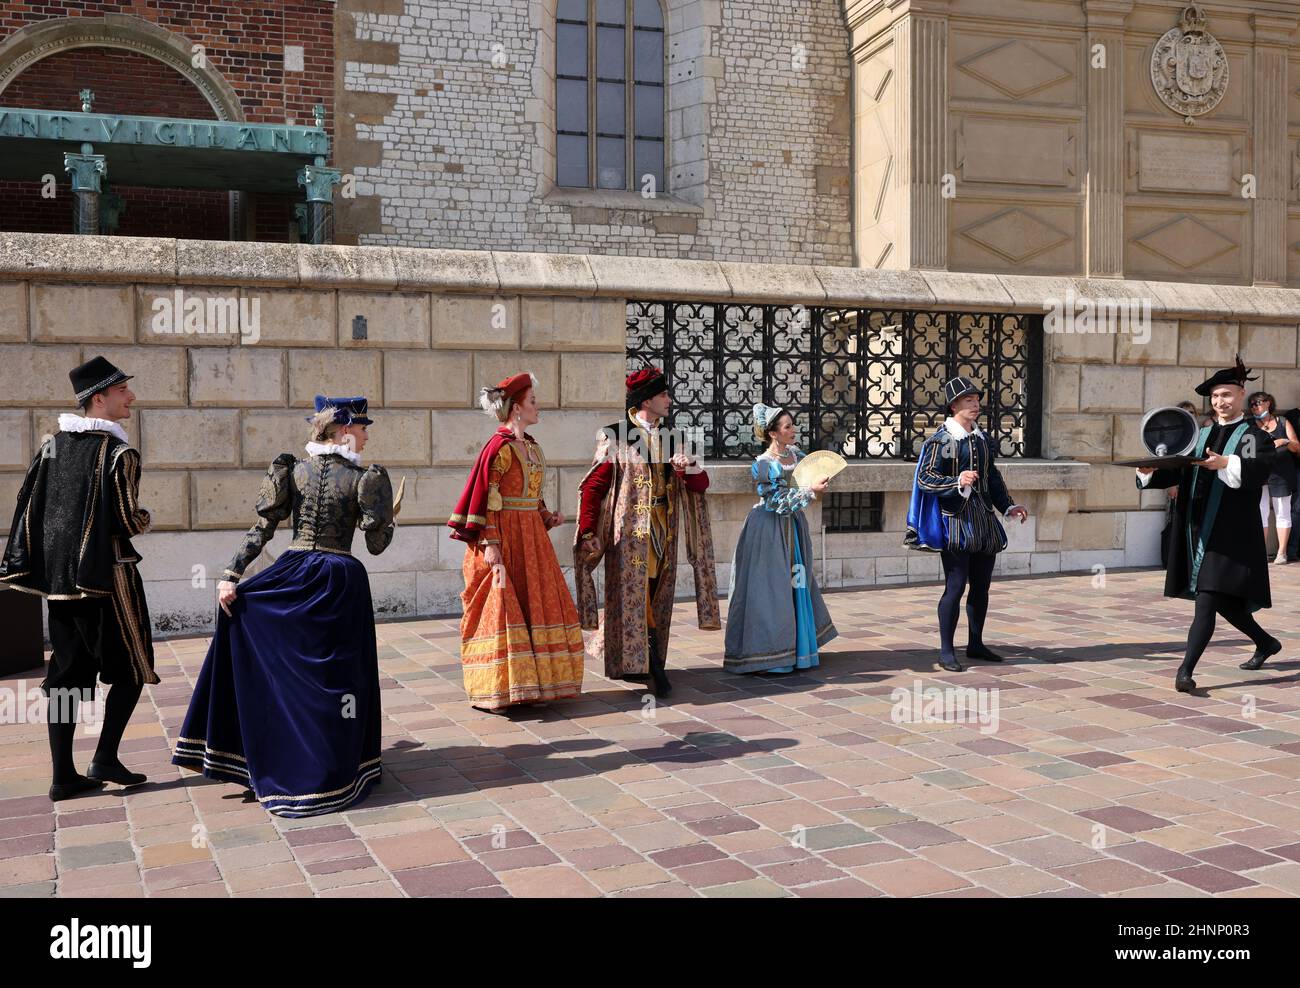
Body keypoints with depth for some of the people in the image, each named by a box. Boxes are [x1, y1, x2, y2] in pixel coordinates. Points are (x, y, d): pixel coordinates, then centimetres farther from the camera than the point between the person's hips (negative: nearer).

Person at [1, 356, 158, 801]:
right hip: (106, 576, -6)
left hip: (59, 576, 7)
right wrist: (145, 519, 7)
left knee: (66, 674, 10)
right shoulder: (119, 453, -13)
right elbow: (128, 521, -15)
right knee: (131, 667, 8)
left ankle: (63, 776, 13)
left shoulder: (52, 444, 7)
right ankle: (104, 759, 2)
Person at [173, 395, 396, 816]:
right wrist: (390, 518, 15)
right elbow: (377, 544, -4)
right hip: (341, 581, -2)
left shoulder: (291, 470, 3)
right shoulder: (364, 479, -6)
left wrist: (232, 575, -1)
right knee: (336, 676, 6)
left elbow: (261, 528, -1)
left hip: (292, 574, 3)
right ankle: (327, 777, 12)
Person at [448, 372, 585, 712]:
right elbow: (486, 499, -16)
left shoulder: (531, 446, 13)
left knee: (537, 604, 11)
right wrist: (491, 545, -21)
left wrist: (547, 516, 6)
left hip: (531, 537, 9)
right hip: (504, 537, -9)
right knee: (501, 607, -6)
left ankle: (530, 681, 22)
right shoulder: (499, 447, -13)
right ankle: (492, 691, 2)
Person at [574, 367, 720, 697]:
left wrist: (687, 467, -15)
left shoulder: (672, 439, 12)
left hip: (664, 535, 5)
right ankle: (653, 666, -4)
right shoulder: (615, 438, -3)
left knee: (657, 600, 8)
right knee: (633, 596, -7)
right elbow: (593, 487, -6)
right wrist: (588, 531, -15)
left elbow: (700, 485, 8)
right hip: (630, 533, -5)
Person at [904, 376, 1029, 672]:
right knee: (955, 586, -8)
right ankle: (946, 651, 0)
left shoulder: (982, 437, 13)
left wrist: (1009, 506, 14)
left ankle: (975, 644, 25)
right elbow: (925, 479, -13)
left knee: (981, 585, 12)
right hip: (956, 519, -7)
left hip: (984, 520, 7)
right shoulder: (941, 439, -9)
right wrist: (957, 482, -26)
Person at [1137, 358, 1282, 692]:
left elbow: (1259, 468, -20)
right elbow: (1174, 472, 9)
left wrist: (1225, 463, -37)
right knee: (1223, 601, 15)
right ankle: (1266, 643, 39)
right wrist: (1150, 471, -12)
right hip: (1199, 528, 6)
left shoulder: (1253, 436, 0)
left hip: (1230, 531, -6)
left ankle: (1186, 670, -16)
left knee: (1207, 601, -13)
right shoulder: (1201, 436, 17)